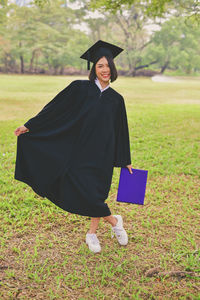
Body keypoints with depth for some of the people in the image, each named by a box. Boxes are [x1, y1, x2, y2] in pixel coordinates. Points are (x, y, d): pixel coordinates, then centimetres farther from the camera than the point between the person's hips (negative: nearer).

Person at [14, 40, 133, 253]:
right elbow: (54, 109, 2)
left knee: (96, 194, 5)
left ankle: (92, 234, 28)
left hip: (103, 156, 2)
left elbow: (121, 131, 12)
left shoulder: (116, 99, 6)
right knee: (85, 192, -8)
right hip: (80, 152, -1)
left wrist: (126, 161, 15)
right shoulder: (80, 89, -1)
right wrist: (29, 125, 0)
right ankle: (114, 221, 17)